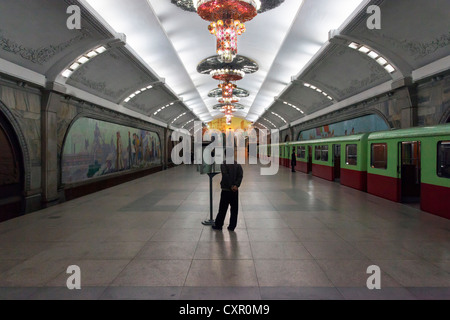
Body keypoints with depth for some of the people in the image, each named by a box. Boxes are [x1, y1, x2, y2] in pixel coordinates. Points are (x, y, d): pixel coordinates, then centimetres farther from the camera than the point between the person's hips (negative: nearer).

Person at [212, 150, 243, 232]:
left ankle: (218, 225, 16)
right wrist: (236, 185, -14)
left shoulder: (223, 164, -8)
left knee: (223, 209, 6)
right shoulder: (238, 165, 4)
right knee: (234, 209, 10)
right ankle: (232, 226, 13)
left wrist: (231, 186, -15)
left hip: (226, 190, -3)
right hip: (235, 191, 3)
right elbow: (241, 175, -7)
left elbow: (226, 176, -18)